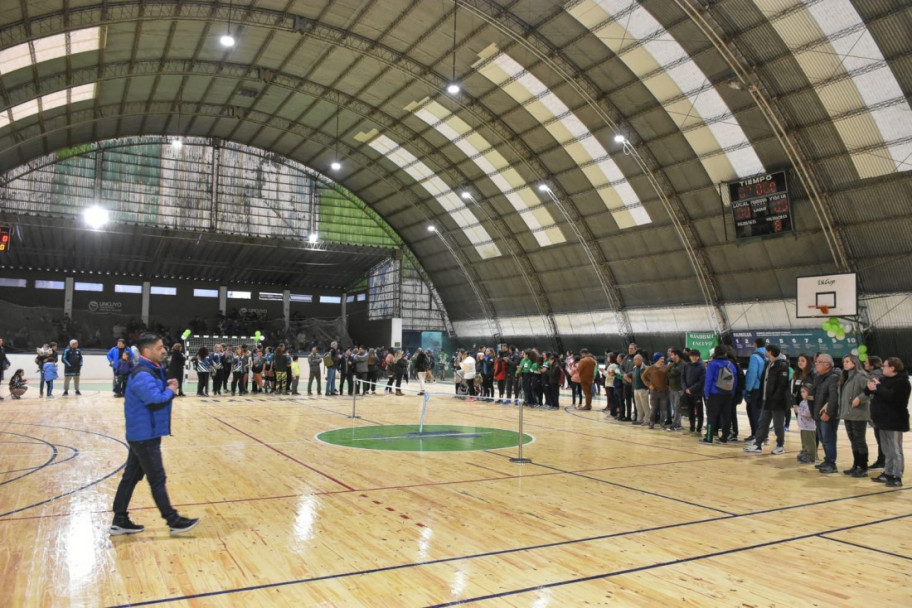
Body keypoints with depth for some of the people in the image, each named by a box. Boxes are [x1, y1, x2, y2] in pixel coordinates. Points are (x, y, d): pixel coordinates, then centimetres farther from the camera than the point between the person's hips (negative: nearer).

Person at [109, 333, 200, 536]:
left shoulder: (151, 370, 11)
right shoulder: (142, 375, -22)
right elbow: (156, 402, -29)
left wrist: (166, 386, -2)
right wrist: (171, 390, -11)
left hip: (142, 434, 10)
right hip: (145, 435, -10)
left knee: (131, 477, 15)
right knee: (157, 480, -2)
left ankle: (120, 521, 23)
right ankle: (174, 522, 6)